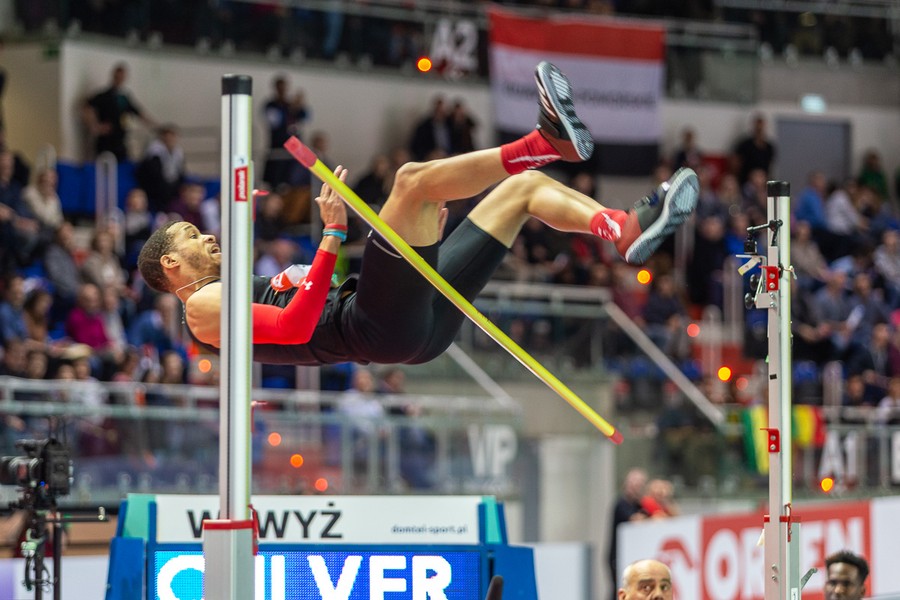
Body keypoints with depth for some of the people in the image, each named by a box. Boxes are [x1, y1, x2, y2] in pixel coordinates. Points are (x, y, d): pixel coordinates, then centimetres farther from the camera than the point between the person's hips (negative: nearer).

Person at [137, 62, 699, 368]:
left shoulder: (254, 290, 33)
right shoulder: (205, 304, 5)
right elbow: (295, 327, -13)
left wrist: (425, 231, 26)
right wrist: (332, 233, -15)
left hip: (418, 324, 9)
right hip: (380, 326, -9)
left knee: (523, 188, 8)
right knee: (412, 178, -23)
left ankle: (629, 229, -14)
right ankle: (550, 141, -29)